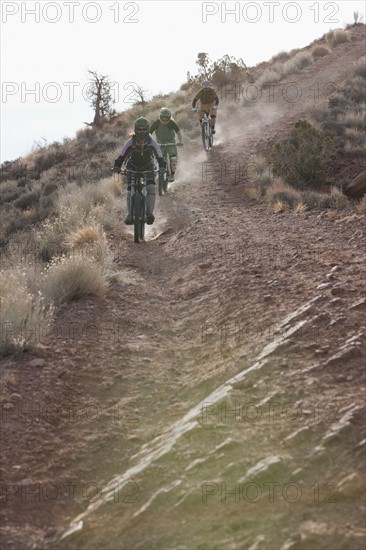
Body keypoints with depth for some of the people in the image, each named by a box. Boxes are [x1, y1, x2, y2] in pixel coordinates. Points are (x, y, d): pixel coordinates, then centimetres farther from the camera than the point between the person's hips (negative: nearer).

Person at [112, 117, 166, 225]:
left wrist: (162, 167, -42)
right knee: (130, 191, -12)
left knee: (151, 188, -23)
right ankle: (130, 215, 1)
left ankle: (149, 213, -22)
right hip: (133, 167, 0)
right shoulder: (131, 142, -21)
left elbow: (160, 156, -25)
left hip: (147, 167, 0)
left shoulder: (151, 142, -21)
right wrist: (116, 166, -37)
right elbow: (122, 155, -22)